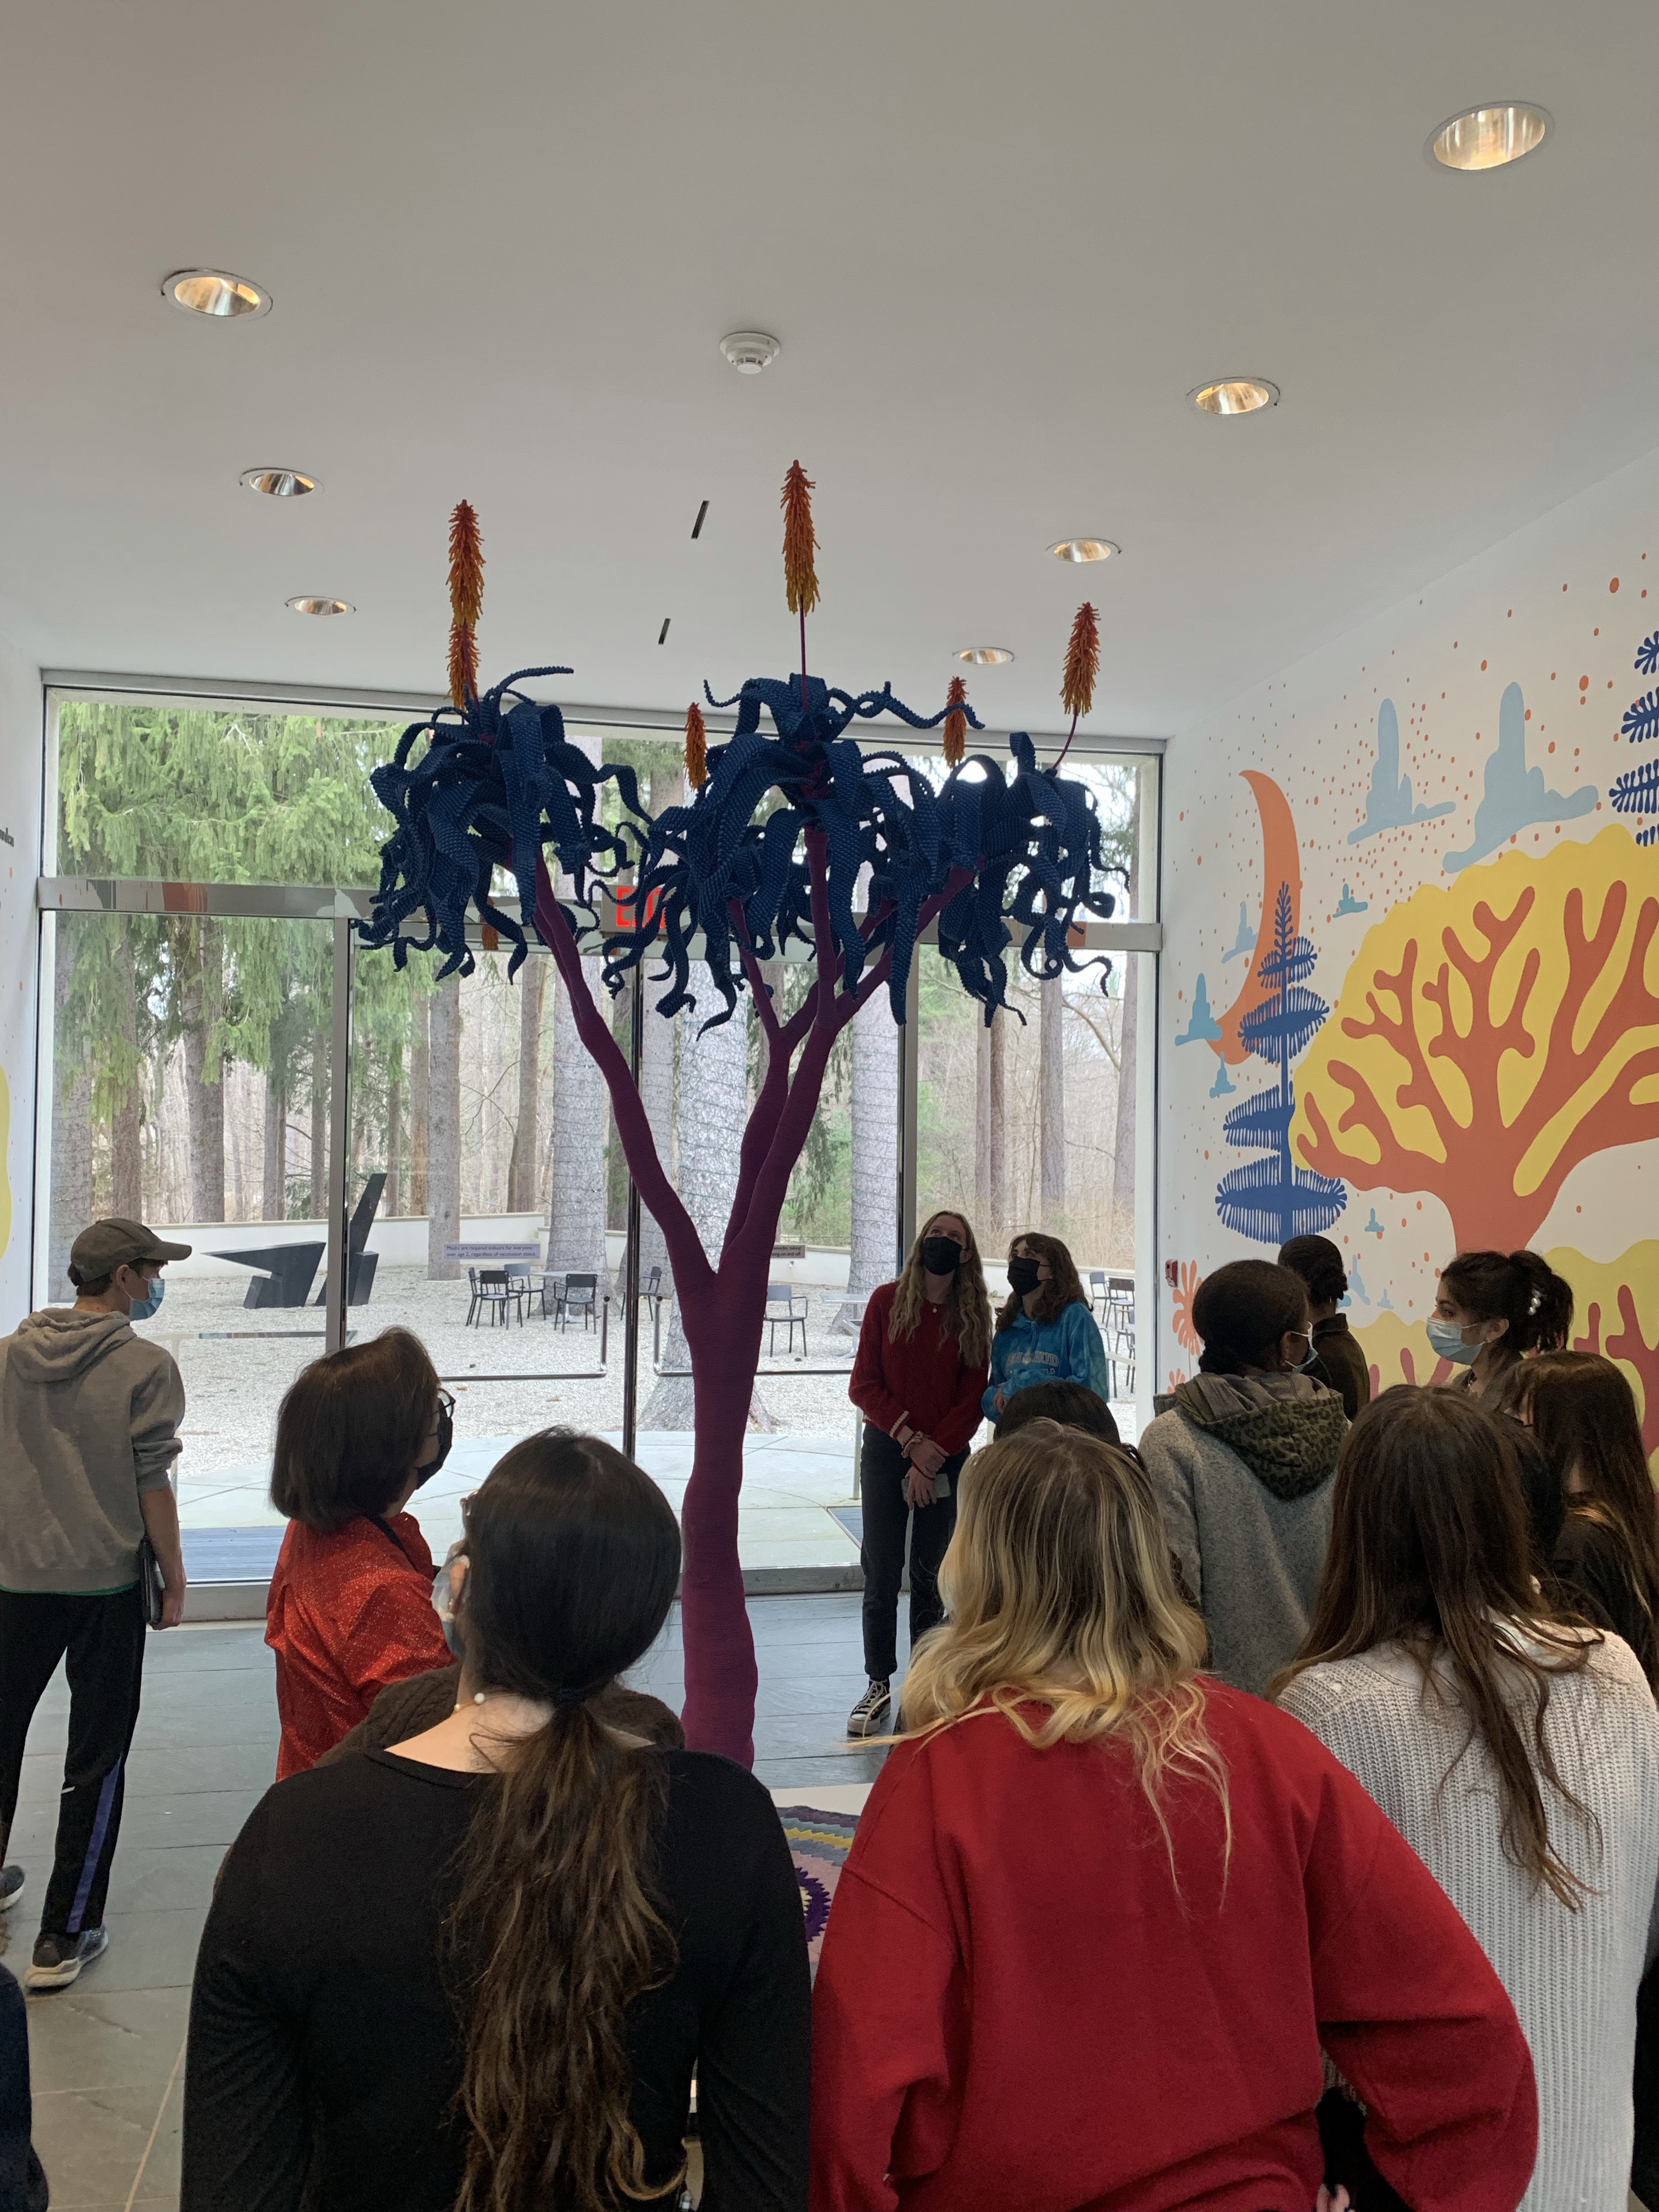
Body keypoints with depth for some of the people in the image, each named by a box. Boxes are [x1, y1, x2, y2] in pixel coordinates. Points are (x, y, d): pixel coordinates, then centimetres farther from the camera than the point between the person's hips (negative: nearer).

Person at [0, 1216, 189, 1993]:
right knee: (95, 1761, 7)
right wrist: (174, 1580, -2)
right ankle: (64, 1937, 12)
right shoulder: (145, 1366, -12)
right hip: (107, 1582, -4)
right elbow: (152, 1485, -12)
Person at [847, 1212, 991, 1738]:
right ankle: (879, 1686, 10)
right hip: (886, 1450, 0)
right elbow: (864, 1385, -2)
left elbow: (971, 1400, -1)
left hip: (946, 1458, 0)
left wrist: (933, 1456, -11)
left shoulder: (975, 1315, 3)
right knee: (881, 1575, 0)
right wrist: (910, 1438, -11)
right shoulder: (888, 1301, 1)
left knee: (930, 1577, 5)